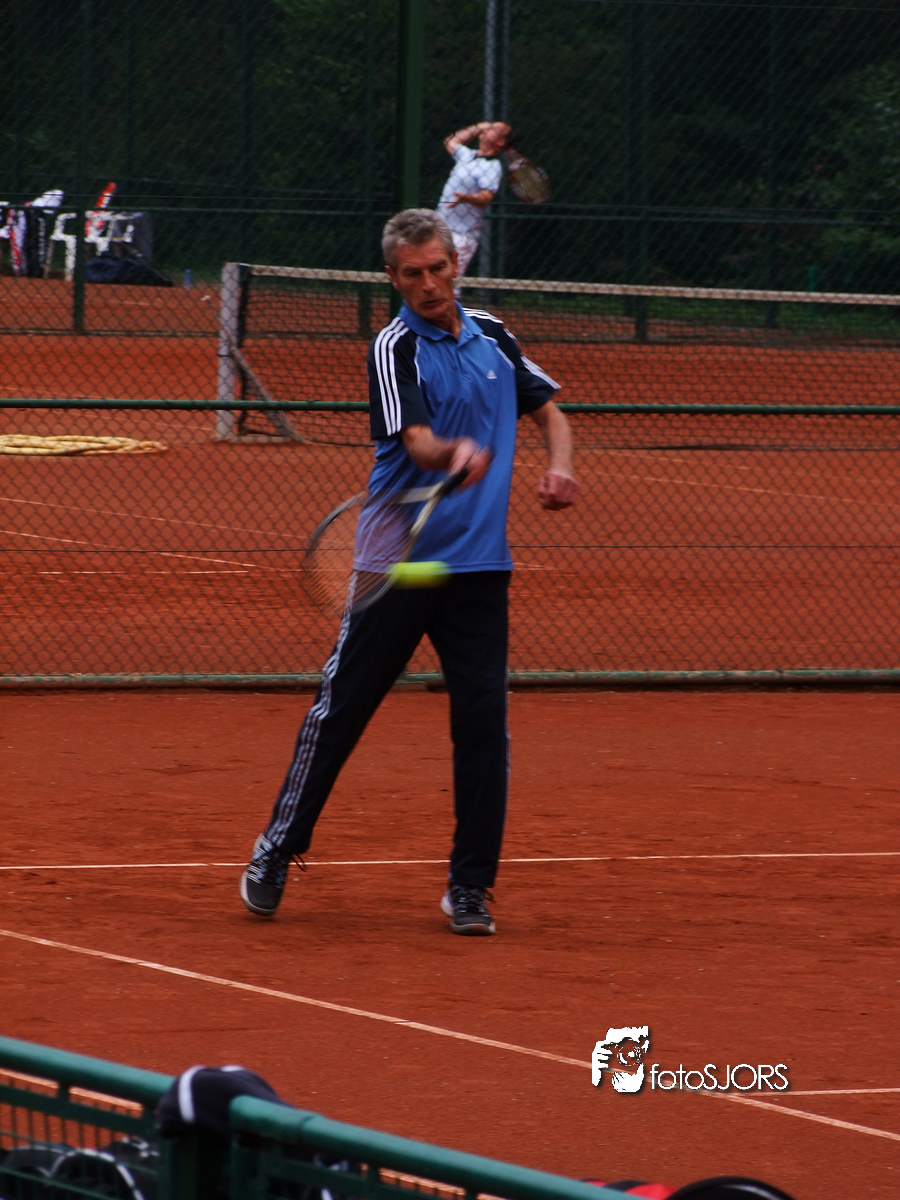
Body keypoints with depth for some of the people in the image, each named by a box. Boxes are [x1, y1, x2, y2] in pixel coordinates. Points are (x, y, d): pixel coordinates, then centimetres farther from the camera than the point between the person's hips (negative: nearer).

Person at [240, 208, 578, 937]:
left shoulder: (492, 336, 10)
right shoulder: (396, 350, -7)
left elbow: (548, 407, 23)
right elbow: (417, 442, -21)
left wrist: (559, 466, 3)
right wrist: (455, 455, -43)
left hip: (479, 566, 4)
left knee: (484, 721, -4)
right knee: (341, 708, 2)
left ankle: (470, 885, 4)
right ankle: (277, 852, 17)